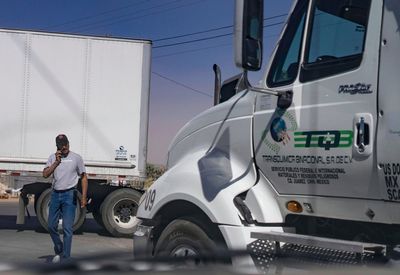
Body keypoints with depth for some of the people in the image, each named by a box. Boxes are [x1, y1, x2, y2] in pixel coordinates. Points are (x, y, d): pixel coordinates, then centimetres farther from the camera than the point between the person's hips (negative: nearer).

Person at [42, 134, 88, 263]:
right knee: (51, 226, 9)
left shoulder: (76, 158, 0)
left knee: (67, 228, -7)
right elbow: (45, 174, -4)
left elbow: (84, 178, 2)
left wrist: (84, 197, -4)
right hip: (55, 194, 4)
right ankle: (58, 251, 30)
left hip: (69, 195, -4)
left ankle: (65, 258, -3)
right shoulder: (53, 157, 8)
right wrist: (56, 163, -19)